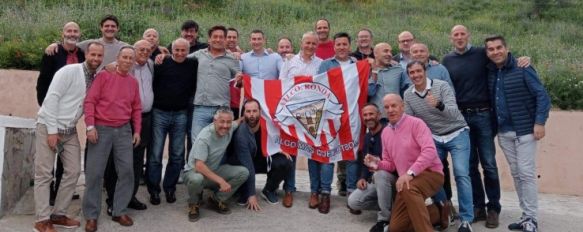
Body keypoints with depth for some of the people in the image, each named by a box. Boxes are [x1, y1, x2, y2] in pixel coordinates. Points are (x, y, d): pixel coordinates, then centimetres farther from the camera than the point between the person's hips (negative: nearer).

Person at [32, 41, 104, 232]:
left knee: (73, 171, 5)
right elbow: (51, 98, -17)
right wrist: (52, 130, -19)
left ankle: (58, 214, 17)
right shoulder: (70, 71, -13)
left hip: (70, 130, 7)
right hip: (49, 127, -7)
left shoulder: (96, 79, 7)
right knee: (44, 174, -2)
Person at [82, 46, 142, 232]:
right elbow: (89, 101, -6)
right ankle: (91, 215, 10)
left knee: (127, 171, 2)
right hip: (101, 129, -4)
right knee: (94, 172, -2)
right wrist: (90, 126, -13)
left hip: (124, 130, 4)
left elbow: (136, 109, 16)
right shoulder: (103, 75, -2)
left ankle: (119, 211, 15)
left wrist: (137, 130, 9)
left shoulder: (133, 82, 11)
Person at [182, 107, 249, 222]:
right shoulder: (204, 138, -28)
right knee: (196, 179, -42)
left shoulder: (230, 128, -8)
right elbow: (199, 166, -35)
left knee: (243, 172, -14)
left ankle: (217, 199, 4)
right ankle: (194, 204, -6)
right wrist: (221, 181, -38)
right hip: (194, 171, -6)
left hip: (214, 171, 6)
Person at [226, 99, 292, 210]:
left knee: (285, 162, -24)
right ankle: (244, 192, -4)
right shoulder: (241, 134, -31)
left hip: (263, 159, 3)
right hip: (244, 163, -3)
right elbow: (247, 165, -33)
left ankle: (268, 190, 3)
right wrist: (252, 195, -33)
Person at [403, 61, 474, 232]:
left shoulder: (442, 86, -18)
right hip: (434, 138, 5)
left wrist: (439, 105, -48)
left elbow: (454, 113, -30)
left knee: (461, 175, -14)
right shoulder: (408, 94, -4)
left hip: (456, 135, -5)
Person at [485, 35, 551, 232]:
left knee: (526, 174, -5)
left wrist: (540, 122, -18)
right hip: (503, 133, 5)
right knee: (516, 174, 10)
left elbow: (542, 95, -10)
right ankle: (526, 216, 19)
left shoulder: (522, 69, -9)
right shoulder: (490, 73, 6)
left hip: (525, 130, -5)